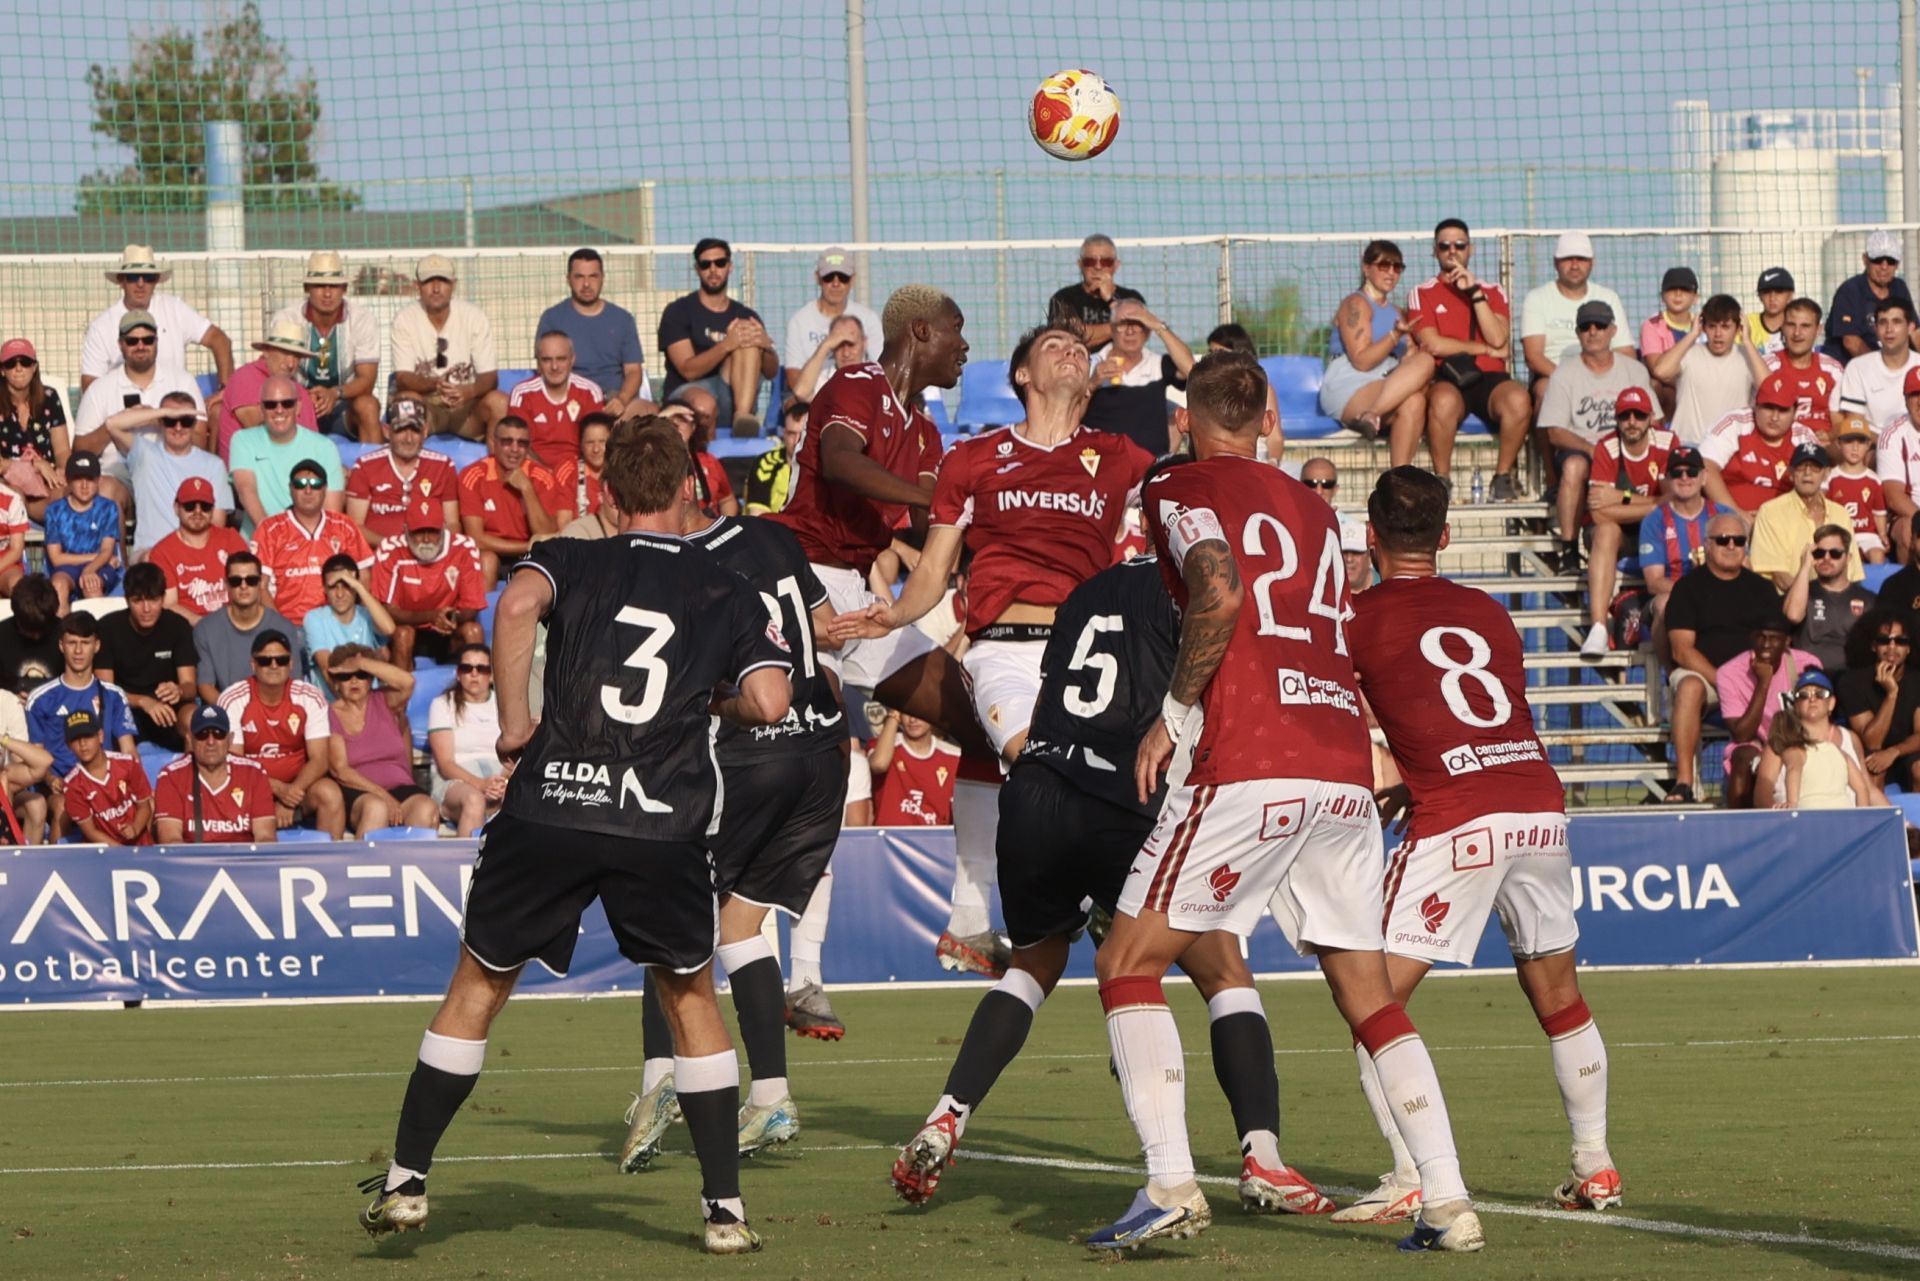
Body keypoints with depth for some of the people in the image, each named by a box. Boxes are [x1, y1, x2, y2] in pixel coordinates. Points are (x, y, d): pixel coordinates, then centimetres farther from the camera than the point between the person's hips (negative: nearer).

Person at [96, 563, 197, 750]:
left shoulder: (178, 626, -2)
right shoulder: (108, 628, -7)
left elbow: (191, 686, -5)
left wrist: (179, 691, -32)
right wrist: (143, 702, -31)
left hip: (167, 707, 1)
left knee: (194, 718, -33)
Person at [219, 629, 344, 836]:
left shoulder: (310, 698, -2)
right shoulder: (233, 700, -8)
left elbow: (319, 759, -5)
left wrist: (292, 791, -24)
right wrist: (279, 789, -24)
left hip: (297, 786, 2)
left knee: (330, 793, -29)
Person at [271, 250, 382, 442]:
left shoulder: (364, 320, -8)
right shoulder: (285, 319, -8)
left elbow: (367, 379, -12)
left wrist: (335, 393, -34)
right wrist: (307, 397, -34)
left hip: (344, 407, 0)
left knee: (368, 405, -32)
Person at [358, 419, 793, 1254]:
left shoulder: (571, 561, 9)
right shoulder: (728, 595, 11)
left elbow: (519, 604, -14)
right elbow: (769, 702, -2)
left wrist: (514, 719, -5)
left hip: (548, 809, 0)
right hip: (665, 827, 0)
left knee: (477, 989, 14)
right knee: (691, 999, 17)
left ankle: (407, 1181, 12)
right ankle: (725, 1207, 11)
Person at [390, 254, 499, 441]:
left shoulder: (475, 317, -4)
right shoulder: (405, 319, -5)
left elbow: (490, 377, -7)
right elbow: (402, 379, -10)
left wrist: (469, 391, -31)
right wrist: (435, 384, -33)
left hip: (466, 403, 1)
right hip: (424, 401, -1)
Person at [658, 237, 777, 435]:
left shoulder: (745, 315, 16)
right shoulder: (678, 311, 5)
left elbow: (771, 372, 8)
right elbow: (688, 370, -8)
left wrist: (765, 346, -15)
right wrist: (726, 345, -25)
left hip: (732, 399, 4)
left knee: (747, 335, -22)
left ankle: (742, 415, -38)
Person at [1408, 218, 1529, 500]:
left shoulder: (1492, 292, 19)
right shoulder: (1422, 295, 13)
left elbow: (1498, 339, 0)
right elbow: (1433, 344, -3)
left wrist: (1474, 292, -4)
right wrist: (1486, 349, 1)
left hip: (1489, 379, 2)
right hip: (1447, 380, -2)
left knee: (1518, 399, -34)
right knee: (1444, 400, -41)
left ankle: (1504, 476, -16)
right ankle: (1442, 480, -25)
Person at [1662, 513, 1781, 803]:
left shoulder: (1761, 589, 16)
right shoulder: (1689, 588, 6)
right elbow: (1682, 650, -5)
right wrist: (1721, 681, -18)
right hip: (1701, 672, -2)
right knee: (1689, 687, -38)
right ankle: (1683, 782, -41)